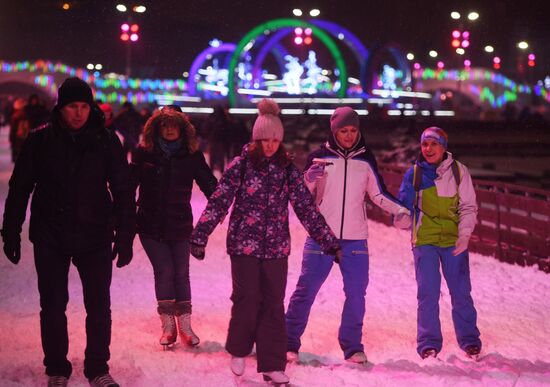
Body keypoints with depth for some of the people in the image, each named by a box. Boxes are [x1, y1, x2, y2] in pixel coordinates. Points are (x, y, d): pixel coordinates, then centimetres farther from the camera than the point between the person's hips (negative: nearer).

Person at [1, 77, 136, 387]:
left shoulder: (106, 141, -5)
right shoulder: (41, 140, -4)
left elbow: (123, 191, -1)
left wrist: (125, 236, -4)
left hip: (95, 236, 0)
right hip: (50, 238, 0)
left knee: (99, 307, 5)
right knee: (53, 306, 8)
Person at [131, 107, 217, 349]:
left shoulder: (191, 155, 0)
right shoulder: (144, 153, -2)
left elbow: (208, 182, 0)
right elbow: (129, 182, 1)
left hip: (180, 225, 1)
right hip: (150, 225, -1)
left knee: (181, 273, 5)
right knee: (164, 271, -5)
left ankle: (184, 326, 16)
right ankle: (168, 326, 7)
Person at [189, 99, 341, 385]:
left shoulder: (288, 170, 4)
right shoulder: (241, 166, -3)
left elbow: (306, 209, 6)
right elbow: (218, 203, -5)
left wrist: (330, 242, 5)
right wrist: (199, 237, -11)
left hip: (276, 248, 2)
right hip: (244, 245, -2)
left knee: (273, 305, 2)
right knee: (247, 299, -5)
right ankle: (238, 351, 20)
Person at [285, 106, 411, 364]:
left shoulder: (365, 160, 7)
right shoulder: (320, 157, 0)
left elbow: (378, 194, 11)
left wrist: (399, 209, -6)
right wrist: (311, 178, -18)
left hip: (356, 239, 2)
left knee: (356, 294, 4)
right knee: (306, 290, -2)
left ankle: (352, 346, 16)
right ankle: (289, 344, 6)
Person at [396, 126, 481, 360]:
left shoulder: (458, 171, 1)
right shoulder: (414, 173, 3)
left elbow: (468, 207, 4)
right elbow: (405, 205, 5)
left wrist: (464, 235, -8)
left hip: (454, 241, 0)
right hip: (424, 241, 0)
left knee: (461, 292, 2)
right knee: (428, 294, -3)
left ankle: (470, 341, 15)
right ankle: (429, 344, 6)